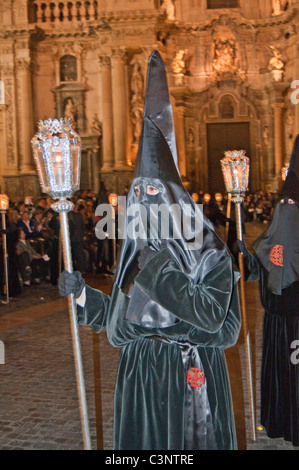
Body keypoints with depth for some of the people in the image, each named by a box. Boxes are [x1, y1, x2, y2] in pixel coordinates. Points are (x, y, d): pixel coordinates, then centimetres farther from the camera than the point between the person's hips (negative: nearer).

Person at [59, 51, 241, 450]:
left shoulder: (208, 250, -9)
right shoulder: (136, 254, 7)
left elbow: (212, 317, -20)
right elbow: (120, 314, 13)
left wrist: (162, 273, -20)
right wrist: (82, 293, 1)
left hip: (192, 373, -5)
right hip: (139, 372, 5)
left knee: (188, 443, 5)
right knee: (141, 439, 13)